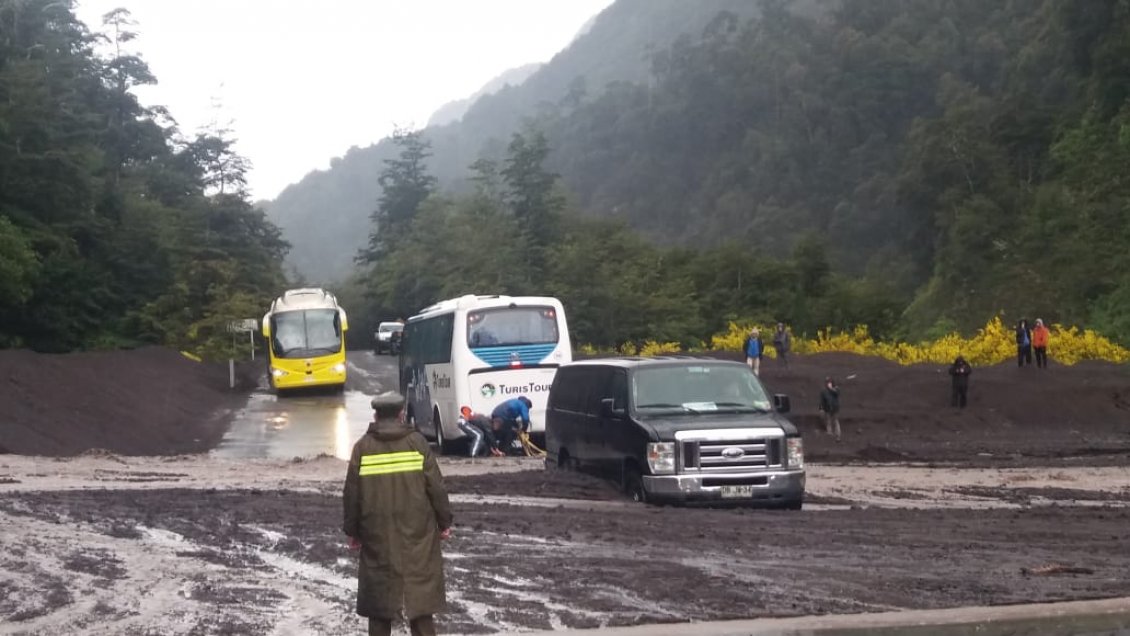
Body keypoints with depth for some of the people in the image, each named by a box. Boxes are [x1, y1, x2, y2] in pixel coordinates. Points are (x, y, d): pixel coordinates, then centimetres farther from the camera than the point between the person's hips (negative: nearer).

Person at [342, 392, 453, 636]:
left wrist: (352, 530, 12)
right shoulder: (416, 442, -4)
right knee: (421, 594, 6)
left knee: (378, 597, 9)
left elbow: (351, 494, 1)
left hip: (377, 535, 1)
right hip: (417, 534, 0)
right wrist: (444, 522, 8)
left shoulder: (362, 447, -2)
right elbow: (436, 487, -3)